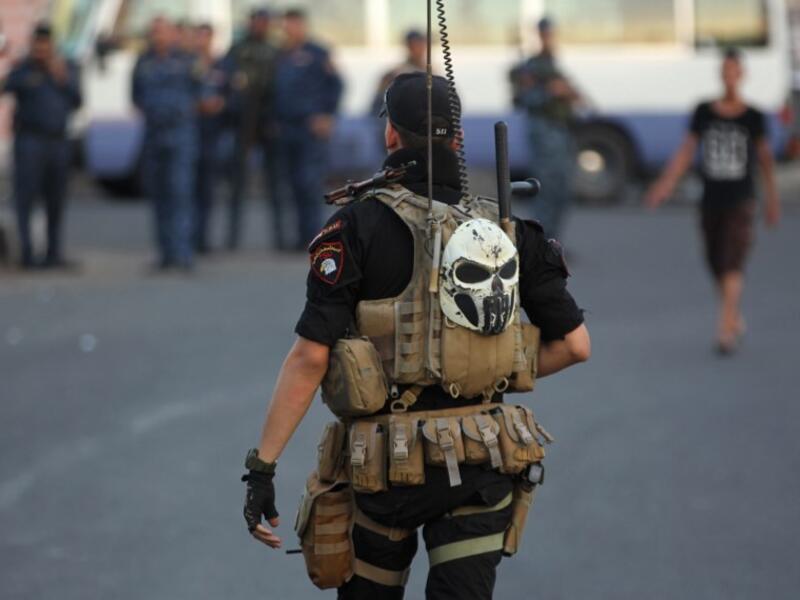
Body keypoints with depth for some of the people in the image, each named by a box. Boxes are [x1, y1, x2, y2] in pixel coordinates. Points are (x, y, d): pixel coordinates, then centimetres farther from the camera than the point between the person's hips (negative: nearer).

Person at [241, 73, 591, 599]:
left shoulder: (360, 226, -9)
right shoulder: (508, 231, 4)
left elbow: (310, 357, -14)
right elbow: (575, 344, 3)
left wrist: (262, 465, -11)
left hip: (390, 462, -3)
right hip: (483, 463, 3)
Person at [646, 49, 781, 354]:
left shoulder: (753, 117, -3)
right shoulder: (703, 113, 1)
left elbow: (765, 158, 8)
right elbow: (686, 151, 3)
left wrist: (772, 198, 14)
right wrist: (666, 183, -7)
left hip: (740, 202, -3)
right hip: (711, 200, 3)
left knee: (732, 265, -14)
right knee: (716, 264, 11)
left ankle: (725, 330, -17)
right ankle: (735, 318, 32)